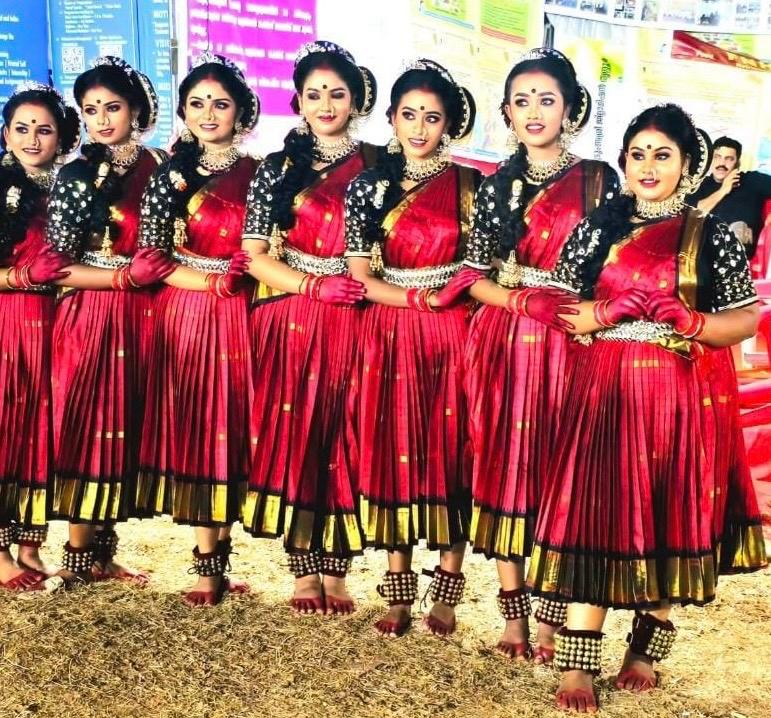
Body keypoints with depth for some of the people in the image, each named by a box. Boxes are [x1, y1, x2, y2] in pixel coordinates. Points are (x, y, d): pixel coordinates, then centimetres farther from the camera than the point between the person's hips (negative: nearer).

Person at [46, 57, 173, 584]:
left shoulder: (159, 166, 8)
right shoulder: (77, 177, -4)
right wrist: (127, 275, -16)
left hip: (142, 317, 4)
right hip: (91, 318, -4)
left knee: (126, 431, 9)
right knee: (88, 431, -1)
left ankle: (103, 551, 21)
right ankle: (79, 559, 12)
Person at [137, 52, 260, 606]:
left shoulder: (258, 174, 6)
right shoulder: (171, 176, 5)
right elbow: (152, 258, 0)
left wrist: (251, 272, -9)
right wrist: (216, 281, -10)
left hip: (239, 317, 0)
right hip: (185, 316, 0)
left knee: (230, 428, 2)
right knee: (192, 429, 0)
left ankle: (212, 560, 13)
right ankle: (211, 562, 8)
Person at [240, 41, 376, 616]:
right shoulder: (277, 169, 7)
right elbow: (255, 256, 1)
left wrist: (363, 288, -10)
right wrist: (314, 285, -12)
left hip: (352, 325, 0)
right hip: (289, 323, 0)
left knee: (344, 439, 1)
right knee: (291, 437, 0)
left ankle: (336, 572, 14)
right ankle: (303, 571, 13)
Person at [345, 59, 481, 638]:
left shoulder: (470, 185, 3)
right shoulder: (367, 187, 5)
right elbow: (360, 276, 1)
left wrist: (455, 292, -13)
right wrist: (418, 298, -11)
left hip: (452, 336, -1)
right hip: (390, 335, 1)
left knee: (450, 453, 3)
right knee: (392, 453, 3)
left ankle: (447, 591, 17)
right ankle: (399, 588, 16)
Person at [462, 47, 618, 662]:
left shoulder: (597, 179, 4)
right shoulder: (496, 186, 11)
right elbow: (474, 275, 8)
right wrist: (523, 301, -7)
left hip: (567, 344, -2)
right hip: (503, 340, 3)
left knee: (557, 470, -1)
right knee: (503, 464, 3)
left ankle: (552, 618, 10)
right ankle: (514, 613, 14)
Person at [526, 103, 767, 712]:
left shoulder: (712, 236, 4)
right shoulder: (596, 229, 7)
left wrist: (689, 321, -13)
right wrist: (618, 308, -10)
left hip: (680, 395, 0)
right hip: (604, 390, 0)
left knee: (669, 521, 7)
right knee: (593, 519, -5)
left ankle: (647, 649, 26)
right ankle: (577, 666, -1)